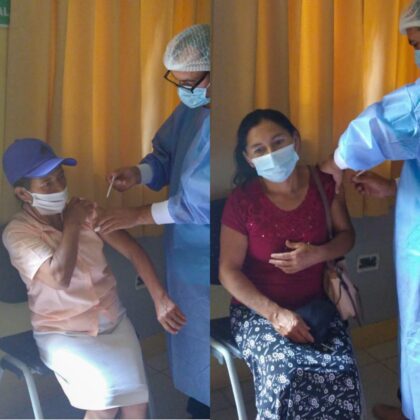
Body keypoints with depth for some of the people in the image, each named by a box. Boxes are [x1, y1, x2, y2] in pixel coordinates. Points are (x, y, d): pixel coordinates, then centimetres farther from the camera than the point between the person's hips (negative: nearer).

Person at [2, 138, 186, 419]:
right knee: (105, 396, -26)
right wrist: (71, 224, -16)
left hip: (113, 320, 4)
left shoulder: (85, 209, 1)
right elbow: (60, 277, -28)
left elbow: (133, 251, -3)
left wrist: (160, 299, -14)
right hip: (63, 333, -3)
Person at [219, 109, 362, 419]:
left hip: (316, 306, 2)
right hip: (258, 310, -2)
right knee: (286, 375, -31)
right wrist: (275, 313, -21)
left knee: (342, 371, -27)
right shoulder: (242, 201, -10)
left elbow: (347, 235, 10)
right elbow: (229, 271, -9)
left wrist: (317, 254, -14)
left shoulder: (323, 183, -1)